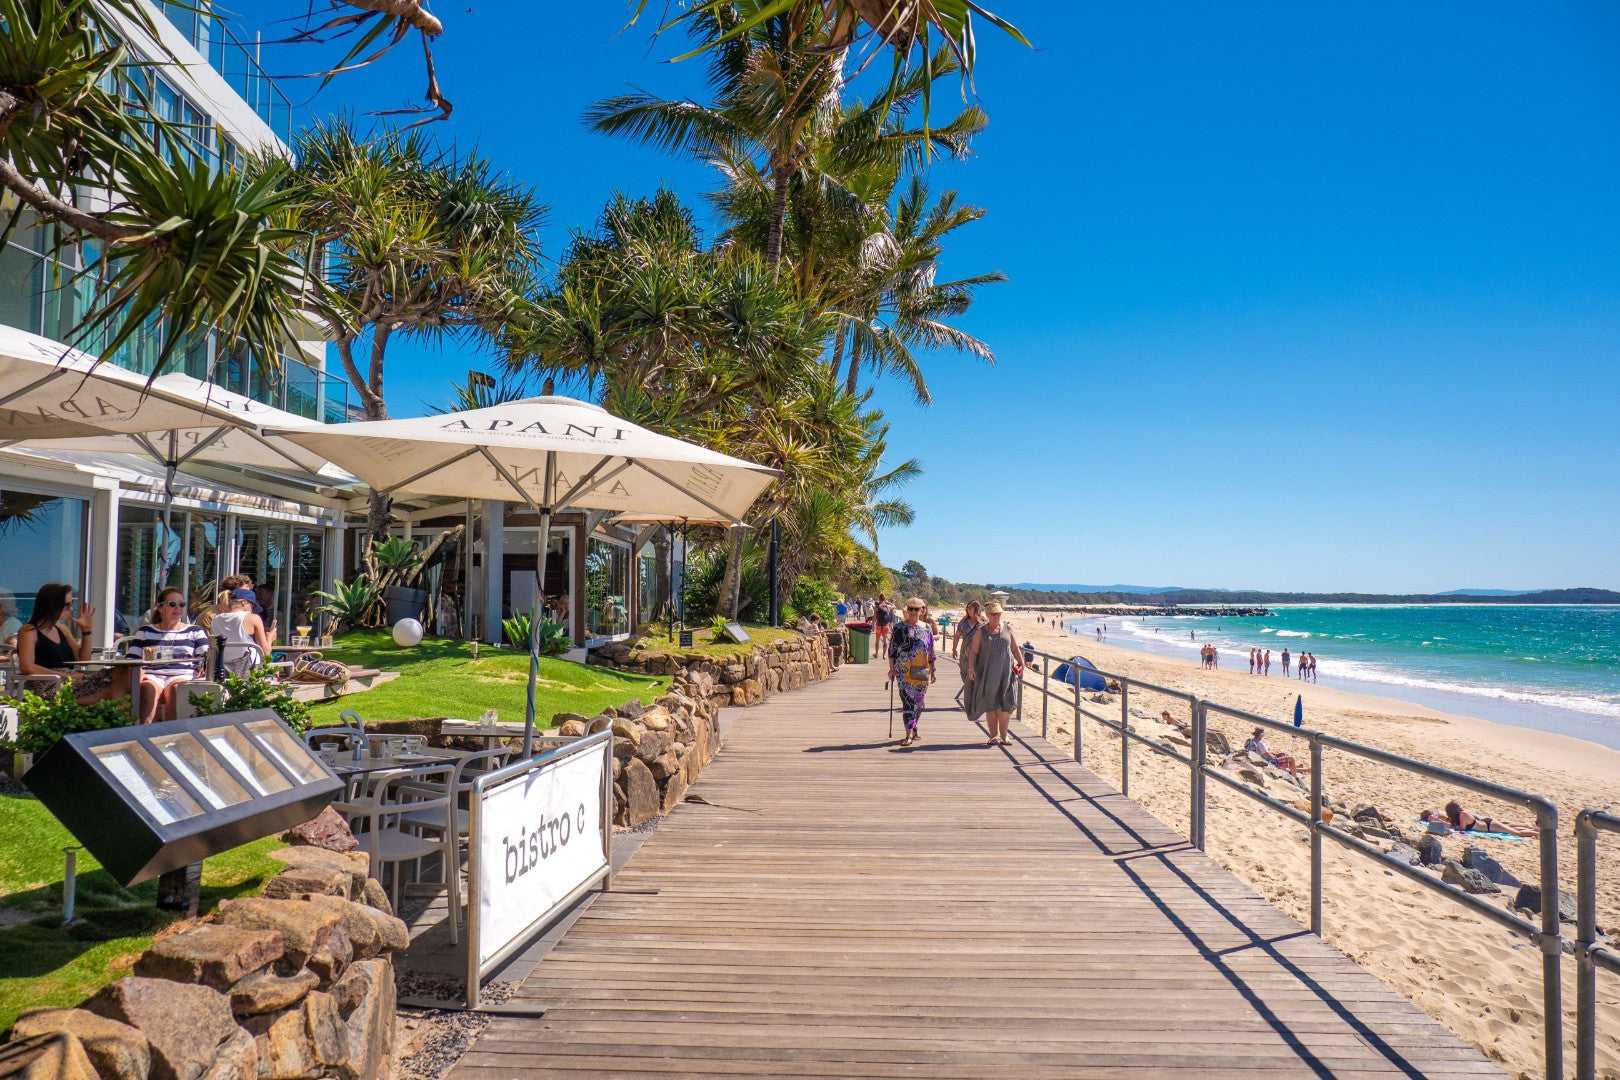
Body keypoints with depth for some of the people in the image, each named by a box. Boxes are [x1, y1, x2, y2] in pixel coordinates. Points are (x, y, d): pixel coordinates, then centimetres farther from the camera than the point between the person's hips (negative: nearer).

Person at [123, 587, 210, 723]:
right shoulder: (145, 631, 22)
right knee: (149, 687, -36)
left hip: (183, 676, 0)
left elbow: (204, 660, 11)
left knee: (176, 687, -37)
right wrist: (138, 673, -8)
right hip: (152, 676, 1)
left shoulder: (195, 631, 20)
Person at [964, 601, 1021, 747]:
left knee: (1005, 705, -5)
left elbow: (1015, 649, 13)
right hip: (987, 672, -1)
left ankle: (1003, 735, 6)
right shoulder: (981, 632, 2)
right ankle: (994, 735, 12)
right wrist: (971, 667, -16)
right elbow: (973, 651, -3)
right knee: (990, 705, 4)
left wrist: (1021, 664, 3)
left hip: (1005, 672, 1)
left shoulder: (1008, 629, 8)